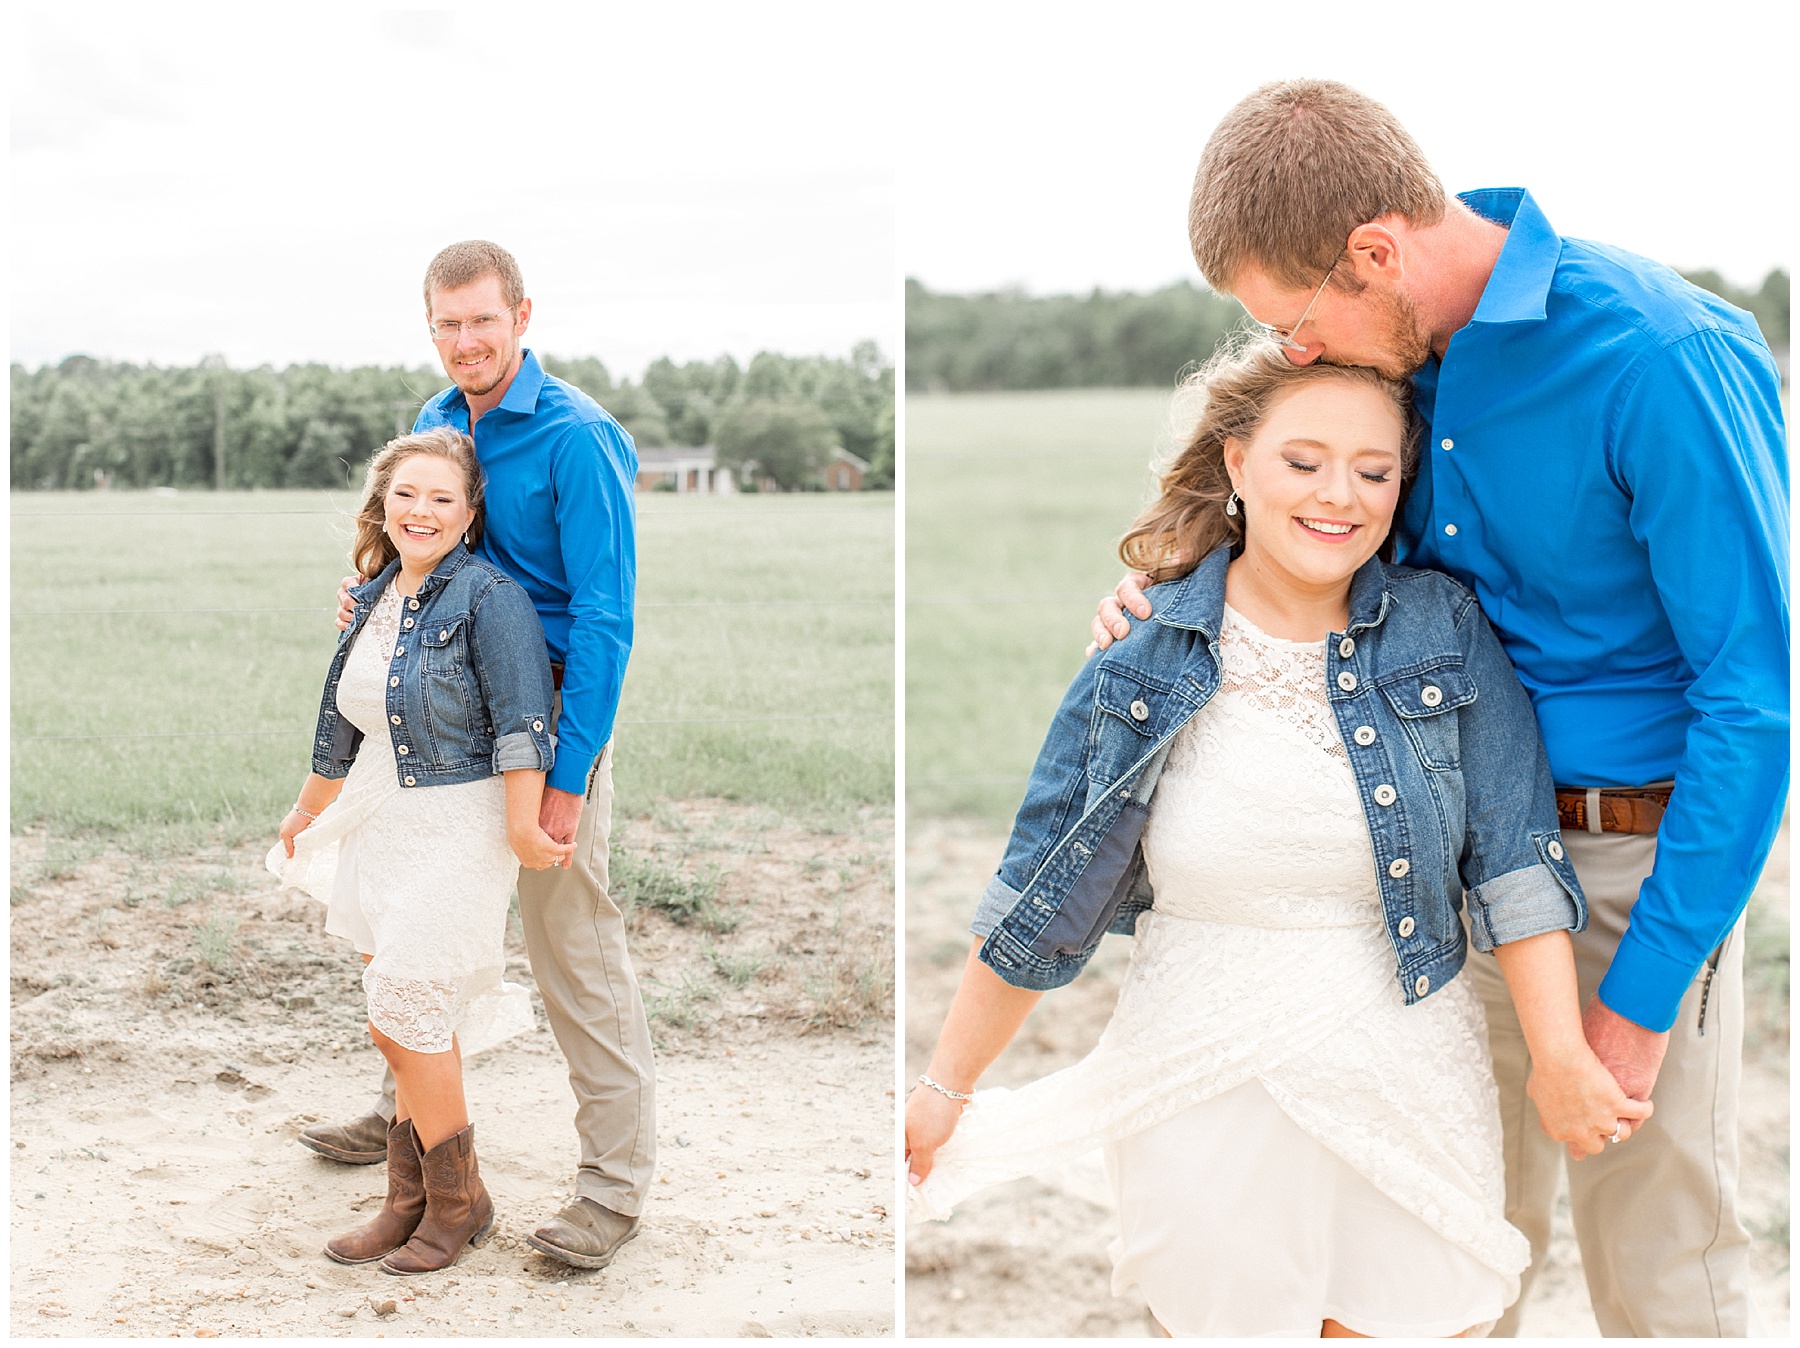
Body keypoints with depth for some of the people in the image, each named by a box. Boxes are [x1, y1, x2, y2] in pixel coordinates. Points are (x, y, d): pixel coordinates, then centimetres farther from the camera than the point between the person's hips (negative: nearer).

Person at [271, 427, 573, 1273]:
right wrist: (307, 813, 33)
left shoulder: (487, 595, -14)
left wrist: (523, 830, -24)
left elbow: (521, 721, -19)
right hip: (379, 825, 7)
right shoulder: (373, 600, 11)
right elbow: (341, 722, 23)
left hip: (457, 826, -7)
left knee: (405, 1017, -7)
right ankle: (411, 1203, 24)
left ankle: (456, 1204, 11)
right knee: (403, 1027, 11)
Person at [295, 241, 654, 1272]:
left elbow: (605, 619, -20)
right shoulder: (437, 421, 8)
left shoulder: (577, 437, -17)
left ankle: (619, 1180, 5)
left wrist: (568, 776, -22)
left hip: (551, 709, -8)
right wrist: (377, 595, 0)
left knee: (573, 936, -5)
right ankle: (414, 1109, 39)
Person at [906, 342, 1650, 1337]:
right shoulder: (1140, 656, -4)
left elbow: (1515, 859, -4)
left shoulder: (1448, 632, -2)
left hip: (1410, 1098, 1)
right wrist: (945, 1088, 3)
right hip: (1198, 1098, 0)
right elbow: (1038, 899, 1)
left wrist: (1562, 1057, -13)